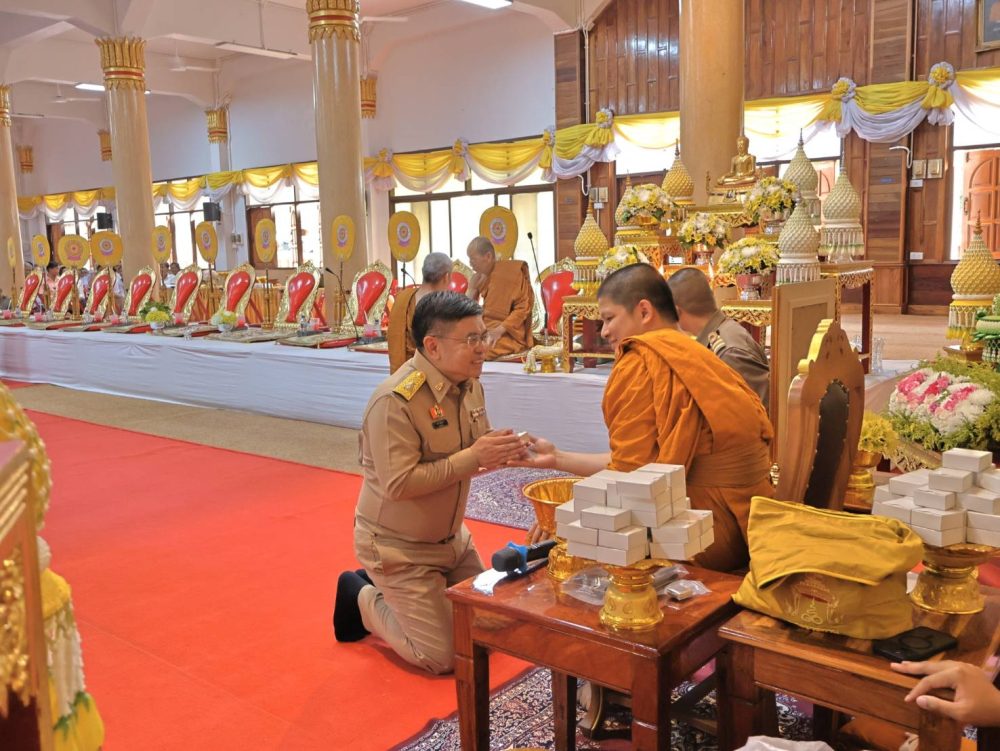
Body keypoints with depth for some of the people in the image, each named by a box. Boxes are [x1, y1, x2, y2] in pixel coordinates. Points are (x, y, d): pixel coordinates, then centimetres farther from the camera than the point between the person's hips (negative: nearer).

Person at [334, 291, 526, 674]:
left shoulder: (469, 385, -2)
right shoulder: (396, 400, -28)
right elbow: (398, 484, -31)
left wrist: (499, 450, -14)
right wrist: (473, 458, -30)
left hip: (451, 538, 8)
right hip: (398, 547, -8)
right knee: (444, 657, -5)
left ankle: (387, 590, 28)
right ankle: (364, 599, 17)